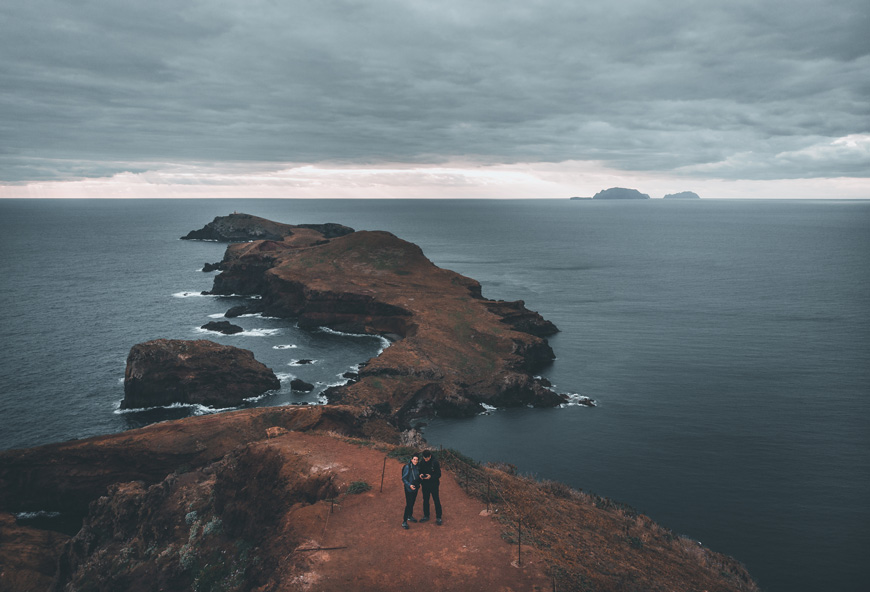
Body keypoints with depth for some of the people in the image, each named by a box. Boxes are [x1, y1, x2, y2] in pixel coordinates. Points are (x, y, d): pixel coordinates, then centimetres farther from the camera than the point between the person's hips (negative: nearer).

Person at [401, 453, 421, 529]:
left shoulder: (417, 467, 0)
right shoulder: (407, 467, -18)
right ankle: (404, 522, -2)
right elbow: (404, 479, -15)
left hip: (415, 488, 6)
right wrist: (409, 485, -26)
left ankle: (410, 517, 37)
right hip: (408, 489, -6)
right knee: (408, 504, -8)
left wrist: (418, 485, 8)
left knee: (412, 503, 18)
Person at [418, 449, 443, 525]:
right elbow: (420, 471, 10)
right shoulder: (422, 462, -3)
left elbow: (439, 474, -13)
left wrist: (431, 476, -28)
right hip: (425, 485, 5)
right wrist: (420, 475, -13)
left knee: (436, 501, 3)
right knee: (425, 500, 15)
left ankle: (438, 517, 14)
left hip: (434, 485, -5)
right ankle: (426, 516, 30)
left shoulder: (435, 462, -17)